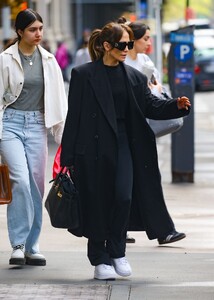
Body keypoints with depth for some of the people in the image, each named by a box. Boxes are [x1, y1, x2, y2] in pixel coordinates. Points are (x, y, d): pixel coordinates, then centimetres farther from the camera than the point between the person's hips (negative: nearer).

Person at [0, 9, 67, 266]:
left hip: (37, 125, 4)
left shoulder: (48, 61, 7)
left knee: (36, 185, 3)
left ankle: (32, 247, 12)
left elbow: (58, 100, 10)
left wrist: (63, 135, 6)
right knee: (21, 180, -18)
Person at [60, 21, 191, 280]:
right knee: (98, 202, 1)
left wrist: (177, 105, -12)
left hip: (124, 144, 3)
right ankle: (100, 260, 13)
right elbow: (74, 116, -3)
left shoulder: (134, 77, 10)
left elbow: (151, 106, 8)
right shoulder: (83, 75, -2)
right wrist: (68, 157, -5)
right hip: (94, 147, -3)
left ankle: (117, 251, 10)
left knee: (124, 198, -10)